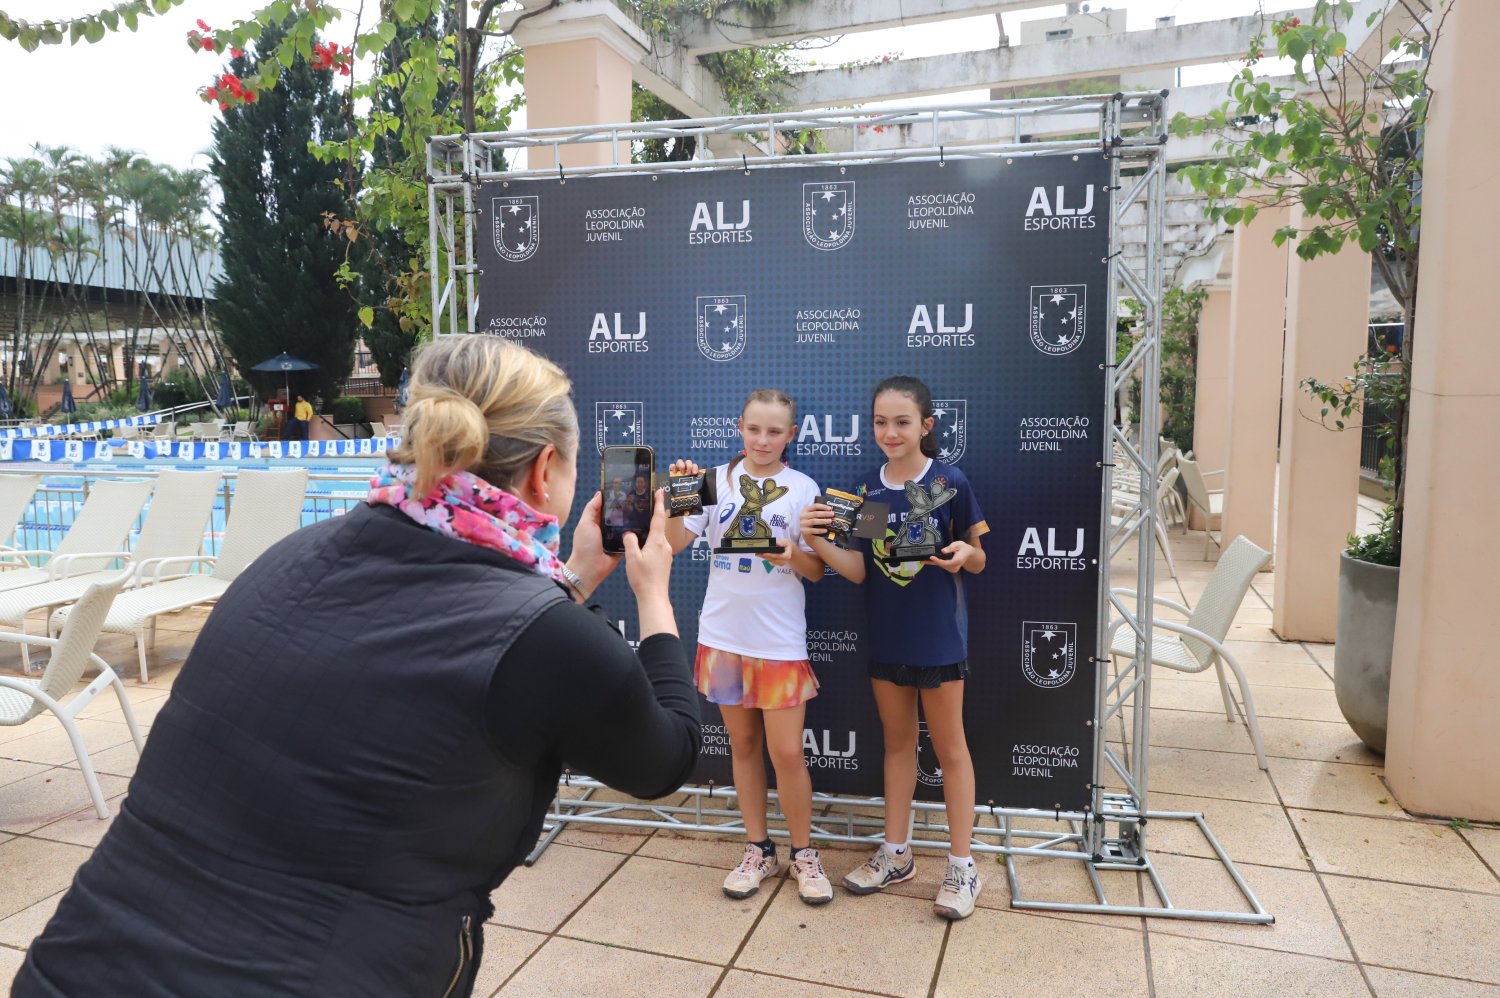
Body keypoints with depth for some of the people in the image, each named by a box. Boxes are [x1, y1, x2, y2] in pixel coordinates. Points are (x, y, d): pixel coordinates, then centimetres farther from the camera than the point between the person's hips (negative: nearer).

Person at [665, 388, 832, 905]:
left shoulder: (803, 489, -4)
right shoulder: (716, 479, -1)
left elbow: (816, 571, -2)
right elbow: (672, 544, -5)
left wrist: (792, 557, -22)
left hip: (780, 639, -2)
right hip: (724, 634, 2)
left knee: (787, 753, 0)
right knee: (743, 744, 13)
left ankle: (804, 853, 22)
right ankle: (758, 850, 28)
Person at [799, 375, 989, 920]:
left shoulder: (949, 482, -11)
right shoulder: (867, 489, 0)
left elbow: (976, 560, -3)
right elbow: (860, 570, -2)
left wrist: (965, 552, -26)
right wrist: (819, 542, -18)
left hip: (938, 635, -4)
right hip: (886, 636, 4)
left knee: (949, 747, 8)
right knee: (897, 743, 17)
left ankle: (962, 866, 20)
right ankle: (896, 854, 31)